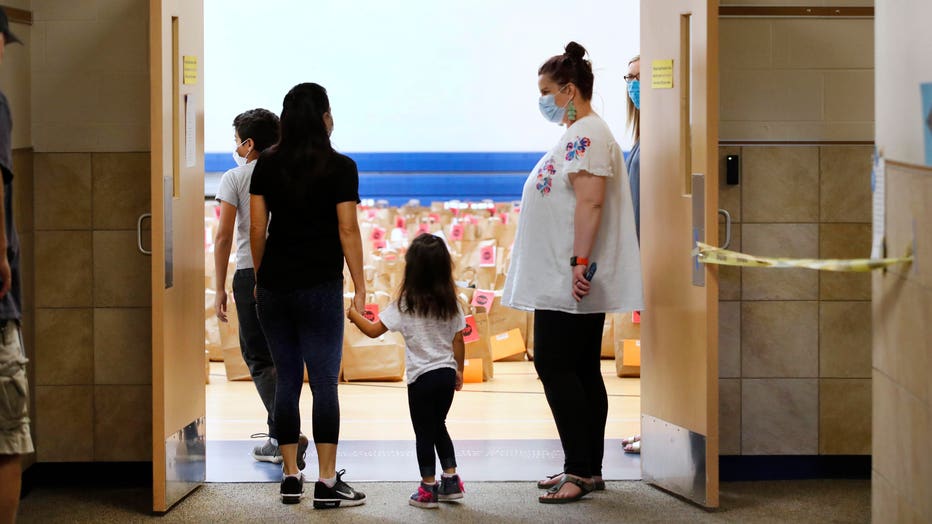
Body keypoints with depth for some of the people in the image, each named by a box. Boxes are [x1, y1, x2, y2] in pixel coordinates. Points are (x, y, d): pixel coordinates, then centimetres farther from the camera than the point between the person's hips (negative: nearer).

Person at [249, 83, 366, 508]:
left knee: (286, 380, 10)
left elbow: (256, 228, 6)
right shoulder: (340, 168, -5)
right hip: (320, 287, -4)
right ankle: (327, 484, -2)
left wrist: (261, 278, 16)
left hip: (274, 286, 4)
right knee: (324, 384, -1)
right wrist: (359, 286, -2)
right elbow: (347, 230, -7)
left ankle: (290, 477, 13)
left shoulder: (267, 165, 6)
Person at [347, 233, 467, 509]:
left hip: (422, 377, -4)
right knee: (438, 426, 21)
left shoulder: (405, 305, -12)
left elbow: (373, 330, -12)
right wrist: (458, 371, 16)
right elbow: (458, 341, 4)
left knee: (424, 433, 6)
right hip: (446, 373, 4)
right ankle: (451, 481, 21)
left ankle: (429, 488, 11)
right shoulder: (450, 302, 0)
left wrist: (353, 313, 3)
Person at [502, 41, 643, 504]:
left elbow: (590, 201, -23)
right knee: (581, 370, 11)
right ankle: (587, 469, 15)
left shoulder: (588, 134, -13)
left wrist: (580, 262, -27)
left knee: (555, 366, -9)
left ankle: (581, 470, -6)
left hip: (571, 282, -10)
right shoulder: (576, 133, 19)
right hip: (561, 280, 10)